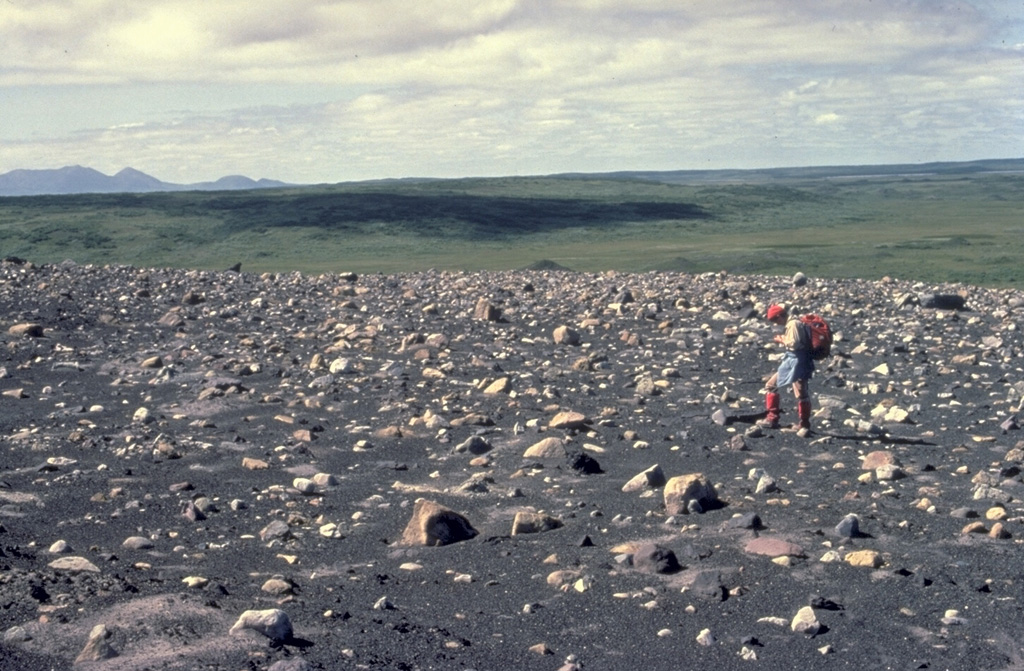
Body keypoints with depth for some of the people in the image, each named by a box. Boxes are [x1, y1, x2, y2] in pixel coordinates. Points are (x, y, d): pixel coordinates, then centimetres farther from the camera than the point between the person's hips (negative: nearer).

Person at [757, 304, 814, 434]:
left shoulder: (793, 324, -15)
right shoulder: (789, 324, 15)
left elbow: (795, 343, -23)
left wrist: (782, 340, -8)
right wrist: (783, 340, 6)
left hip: (798, 362, -11)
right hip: (790, 361, 11)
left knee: (801, 394, -10)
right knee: (770, 385, 13)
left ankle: (804, 425, 0)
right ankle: (772, 419, 17)